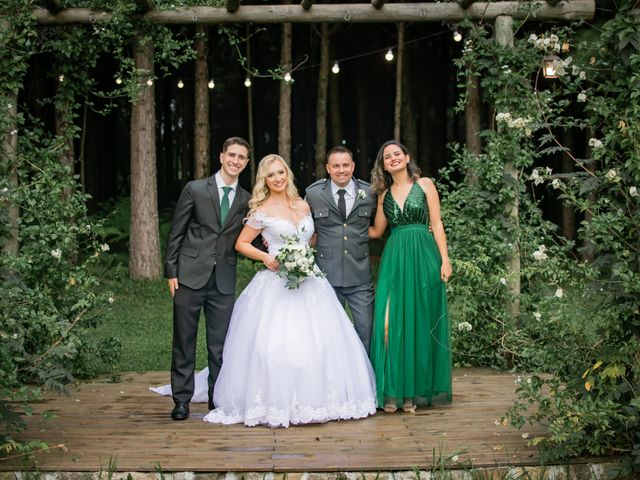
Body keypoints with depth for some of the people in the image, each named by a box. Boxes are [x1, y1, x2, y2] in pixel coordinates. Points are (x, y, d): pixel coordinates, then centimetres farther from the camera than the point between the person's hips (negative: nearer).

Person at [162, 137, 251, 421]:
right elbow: (176, 234, 1)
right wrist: (171, 272, -3)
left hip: (224, 280, 2)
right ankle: (182, 400, 13)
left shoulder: (246, 200, 9)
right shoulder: (195, 189, 0)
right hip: (190, 276, -2)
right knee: (184, 341, 4)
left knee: (220, 345, 6)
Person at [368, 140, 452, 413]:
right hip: (394, 260, 2)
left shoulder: (424, 185, 5)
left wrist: (445, 260, -5)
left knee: (420, 322, 1)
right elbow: (376, 231, 19)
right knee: (392, 323, -7)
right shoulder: (385, 194, 13)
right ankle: (392, 391, -1)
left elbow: (436, 224, 1)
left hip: (423, 258, -2)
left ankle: (415, 389, 10)